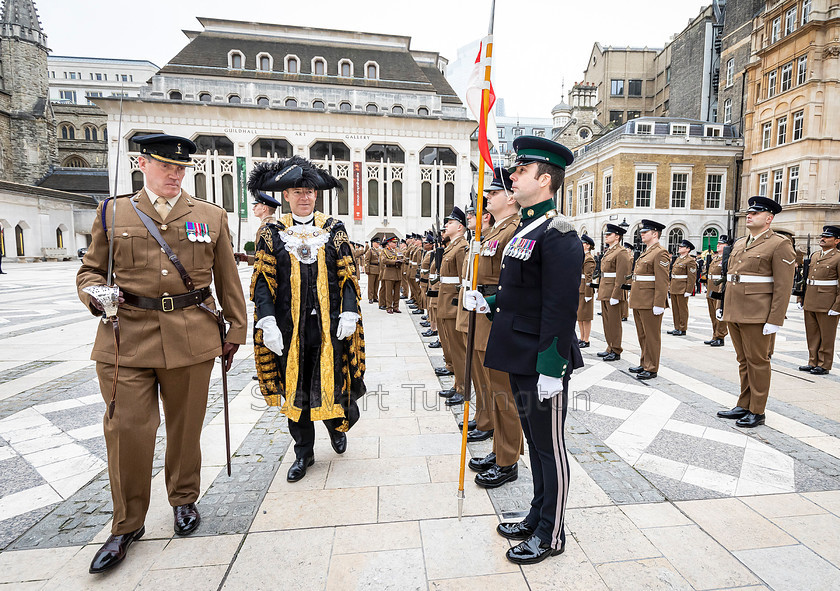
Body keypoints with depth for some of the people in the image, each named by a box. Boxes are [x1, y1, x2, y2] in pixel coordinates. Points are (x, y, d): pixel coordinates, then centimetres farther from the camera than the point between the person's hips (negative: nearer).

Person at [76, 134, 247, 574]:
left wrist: (235, 329, 7)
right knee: (127, 429, 2)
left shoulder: (211, 217, 9)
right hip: (127, 338, 0)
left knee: (186, 426, 11)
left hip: (191, 338, 0)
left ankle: (184, 500, 35)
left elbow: (227, 280, 9)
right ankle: (127, 525, 23)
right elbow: (90, 269, 14)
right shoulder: (112, 214, 9)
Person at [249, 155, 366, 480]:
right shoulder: (272, 233, 4)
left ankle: (336, 426, 39)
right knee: (294, 387, 9)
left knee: (332, 382, 6)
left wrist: (349, 314, -8)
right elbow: (263, 281, 0)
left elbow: (348, 276, 3)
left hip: (330, 324, 0)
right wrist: (268, 323, -11)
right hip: (290, 328, 1)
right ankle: (304, 452, 27)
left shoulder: (334, 229, 4)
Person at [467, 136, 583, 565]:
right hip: (521, 361, 9)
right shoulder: (523, 229, 13)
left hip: (543, 364, -9)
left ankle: (551, 536, 28)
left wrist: (550, 369, -22)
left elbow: (560, 308, -22)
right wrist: (486, 303, 6)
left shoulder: (558, 234, -17)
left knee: (550, 448, 8)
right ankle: (537, 517, 40)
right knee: (534, 443, 21)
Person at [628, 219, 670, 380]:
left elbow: (662, 282, -17)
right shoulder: (645, 252, 18)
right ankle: (644, 363, 27)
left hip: (650, 303, -9)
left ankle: (651, 369, 8)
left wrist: (658, 305, -21)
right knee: (642, 335, 16)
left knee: (651, 336, 0)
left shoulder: (660, 253, -11)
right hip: (639, 301, 9)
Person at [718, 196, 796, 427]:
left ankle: (757, 412, 14)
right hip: (734, 313, 7)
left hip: (756, 315, -7)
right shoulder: (739, 244, 16)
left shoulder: (780, 245, -7)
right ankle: (744, 406, 24)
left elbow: (784, 287, -12)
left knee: (757, 361, 2)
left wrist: (774, 321, -16)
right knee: (743, 361, 14)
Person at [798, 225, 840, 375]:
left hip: (827, 305, -6)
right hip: (810, 304, 7)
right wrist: (804, 300, 15)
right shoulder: (814, 256, 13)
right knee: (811, 335, 12)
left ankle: (824, 365, 13)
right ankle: (813, 362, 22)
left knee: (826, 337, 4)